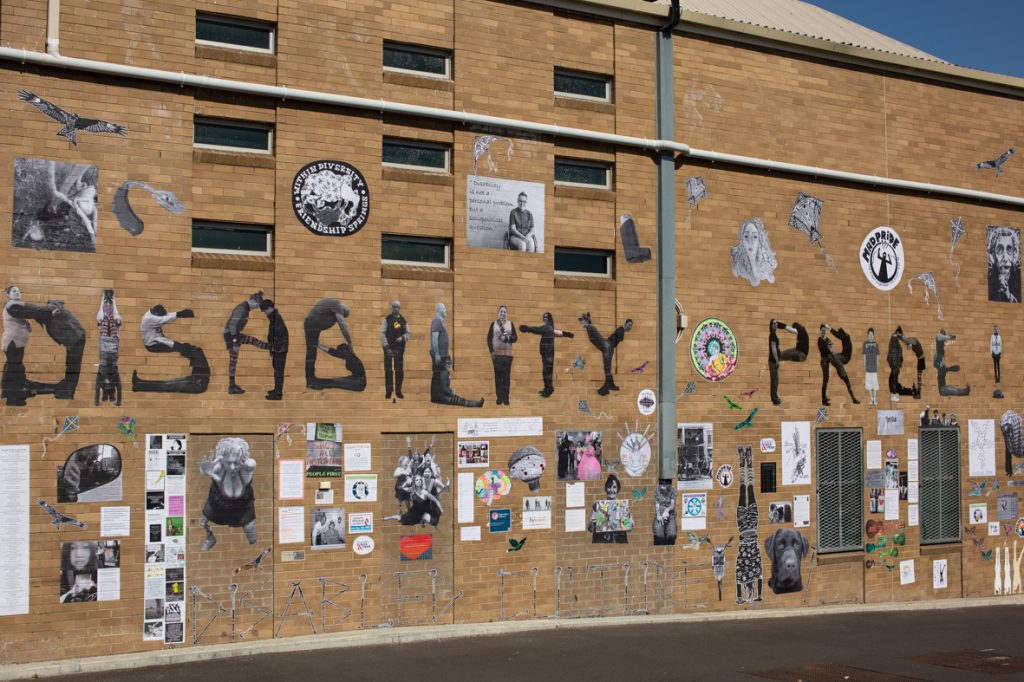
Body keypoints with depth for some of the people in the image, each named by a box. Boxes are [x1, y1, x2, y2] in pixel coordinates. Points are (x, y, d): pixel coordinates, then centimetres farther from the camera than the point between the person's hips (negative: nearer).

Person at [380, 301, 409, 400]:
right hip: (389, 348, -2)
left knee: (399, 371, 4)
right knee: (388, 370, 1)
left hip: (399, 348, 3)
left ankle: (398, 391, 14)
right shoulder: (386, 320, -1)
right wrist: (387, 347, -14)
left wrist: (402, 338, -12)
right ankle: (388, 391, 8)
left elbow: (408, 334, 10)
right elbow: (382, 334, -6)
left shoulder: (403, 321, 8)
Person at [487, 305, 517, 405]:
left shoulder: (510, 324, 8)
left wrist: (508, 338, -15)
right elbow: (489, 338, 3)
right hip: (496, 353, -1)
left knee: (506, 375, -1)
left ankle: (506, 398, 3)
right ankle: (499, 398, 4)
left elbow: (515, 338, 6)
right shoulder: (493, 324, 5)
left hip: (507, 353, 1)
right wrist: (491, 351, -7)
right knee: (498, 375, -1)